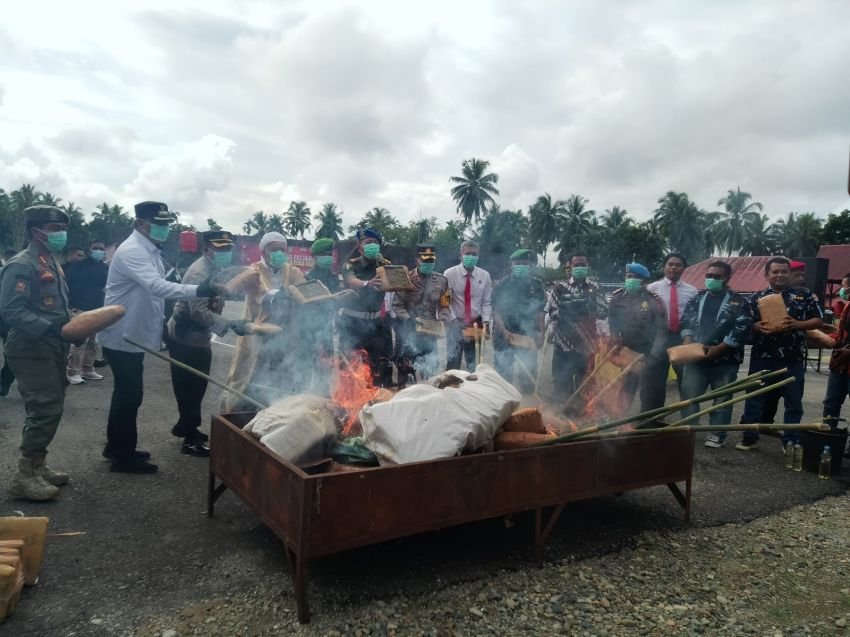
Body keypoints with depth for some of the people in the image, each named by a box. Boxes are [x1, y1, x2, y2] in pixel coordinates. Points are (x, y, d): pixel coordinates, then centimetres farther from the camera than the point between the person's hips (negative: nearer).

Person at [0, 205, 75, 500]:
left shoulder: (51, 263, 16)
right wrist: (50, 329, -29)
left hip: (51, 351, 10)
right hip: (32, 353, -10)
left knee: (50, 410, 14)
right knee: (44, 411, -10)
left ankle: (37, 465, 26)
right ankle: (24, 476, 1)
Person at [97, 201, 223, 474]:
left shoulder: (150, 250, 11)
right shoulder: (132, 251, -21)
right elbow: (157, 287, -37)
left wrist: (161, 326, 19)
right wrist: (198, 290, -47)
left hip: (133, 335, 10)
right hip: (123, 337, -10)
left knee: (126, 392, 19)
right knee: (130, 394, -2)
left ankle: (116, 447, 33)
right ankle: (123, 456, 11)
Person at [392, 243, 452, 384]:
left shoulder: (441, 281, 4)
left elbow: (445, 306, 7)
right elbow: (397, 305, -7)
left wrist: (442, 321, -13)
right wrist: (410, 320, -21)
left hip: (430, 333, 3)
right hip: (408, 332, -3)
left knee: (431, 368, 8)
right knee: (405, 368, 4)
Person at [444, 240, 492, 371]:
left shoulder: (484, 275, 3)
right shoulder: (450, 274, -5)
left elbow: (486, 302, 4)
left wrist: (486, 321, -10)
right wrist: (454, 320, -16)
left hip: (476, 324, 2)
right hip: (455, 323, -2)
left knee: (474, 360, 7)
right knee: (453, 358, -6)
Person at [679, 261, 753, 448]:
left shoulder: (738, 302, 0)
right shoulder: (696, 299, 13)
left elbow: (742, 329, -10)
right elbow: (685, 322, 11)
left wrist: (718, 349, -16)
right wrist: (688, 344, -7)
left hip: (725, 360, -3)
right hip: (696, 358, 3)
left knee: (722, 399, 5)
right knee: (688, 394, 3)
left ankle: (717, 434, 15)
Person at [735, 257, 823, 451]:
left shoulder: (804, 296, 5)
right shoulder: (757, 298, 7)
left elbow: (819, 321, 4)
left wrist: (797, 324, -14)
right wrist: (757, 326, -16)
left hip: (793, 359, 0)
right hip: (762, 357, 0)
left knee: (793, 402, 6)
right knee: (755, 398, 5)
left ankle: (791, 442, 15)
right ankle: (749, 437, 15)